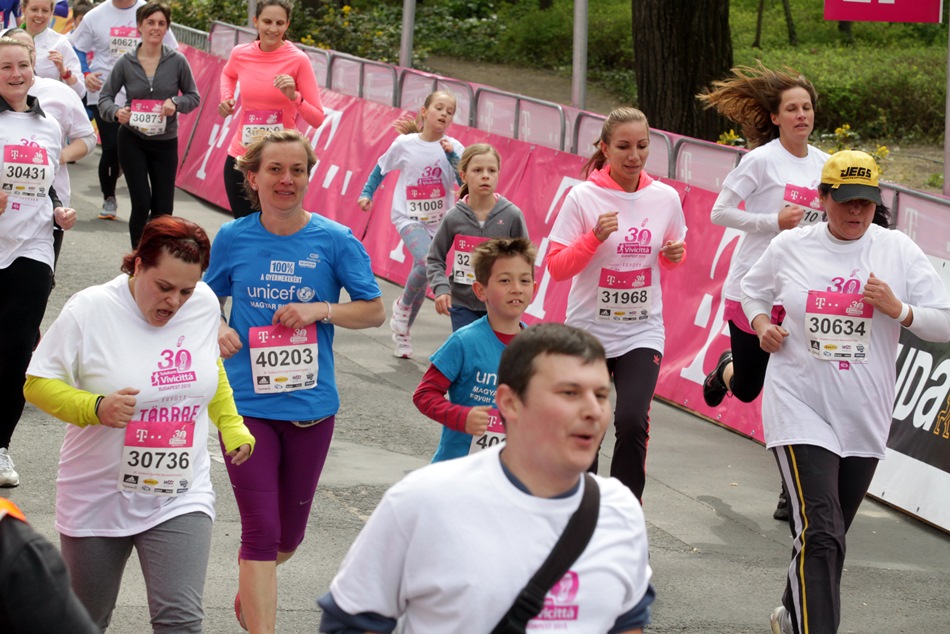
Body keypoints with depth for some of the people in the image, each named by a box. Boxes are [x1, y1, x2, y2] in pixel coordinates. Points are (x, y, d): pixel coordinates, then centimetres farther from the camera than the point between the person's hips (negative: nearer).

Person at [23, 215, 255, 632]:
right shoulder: (90, 311, -14)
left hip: (180, 500, 1)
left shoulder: (204, 305, -2)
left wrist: (231, 425, 18)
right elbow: (38, 384, -11)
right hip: (97, 500, -1)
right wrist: (97, 408, -26)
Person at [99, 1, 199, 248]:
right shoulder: (125, 63, -5)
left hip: (166, 142, 1)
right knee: (141, 203, -8)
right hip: (132, 141, -1)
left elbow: (194, 96, 4)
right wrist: (116, 111, -21)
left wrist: (176, 102, -18)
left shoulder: (177, 61, -4)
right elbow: (105, 97, 1)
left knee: (163, 208, 2)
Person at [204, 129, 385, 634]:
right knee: (261, 531, -9)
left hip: (311, 403, 1)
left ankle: (250, 588, 48)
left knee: (289, 534, 17)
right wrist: (218, 330, -8)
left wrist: (321, 310, -16)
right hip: (247, 402, -1)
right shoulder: (233, 238, -1)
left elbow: (374, 311, 0)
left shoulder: (334, 241, -5)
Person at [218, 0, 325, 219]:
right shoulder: (240, 54, 1)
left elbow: (317, 119, -9)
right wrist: (226, 98, 9)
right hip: (240, 158, 4)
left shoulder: (298, 60, -11)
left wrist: (293, 96, -25)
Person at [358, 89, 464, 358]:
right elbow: (381, 168, 10)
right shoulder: (404, 144, -6)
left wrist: (451, 156, -24)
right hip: (409, 218, -3)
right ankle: (403, 305, -1)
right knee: (427, 262, -29)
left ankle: (402, 332, 31)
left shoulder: (454, 148, -4)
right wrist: (367, 193, 5)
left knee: (422, 278, 10)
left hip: (439, 221, 3)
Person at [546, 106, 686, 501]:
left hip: (642, 331, 1)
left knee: (632, 422, -18)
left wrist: (675, 254, -7)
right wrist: (595, 237, -23)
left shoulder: (666, 198, -1)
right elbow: (556, 268, -9)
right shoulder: (584, 197, -9)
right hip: (588, 330, -1)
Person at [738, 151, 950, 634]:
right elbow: (753, 290, 18)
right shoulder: (789, 247, -1)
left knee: (828, 535, 17)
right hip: (800, 408, -3)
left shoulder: (898, 251, -1)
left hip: (864, 418, 3)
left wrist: (898, 310, -17)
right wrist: (761, 324, -2)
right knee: (820, 535, -18)